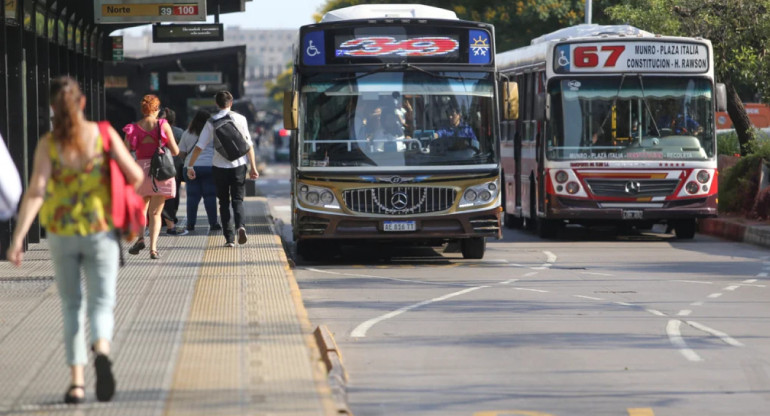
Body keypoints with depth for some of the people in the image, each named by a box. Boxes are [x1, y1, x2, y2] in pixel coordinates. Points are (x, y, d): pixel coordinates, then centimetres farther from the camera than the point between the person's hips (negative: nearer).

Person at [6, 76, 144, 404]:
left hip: (61, 233, 1)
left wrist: (17, 239, -19)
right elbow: (136, 176, -5)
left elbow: (36, 192, -18)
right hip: (100, 232, -1)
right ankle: (102, 352, -33)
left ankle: (76, 382, 8)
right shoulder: (104, 135, -7)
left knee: (71, 306, 16)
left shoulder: (48, 144, -8)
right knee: (101, 303, 1)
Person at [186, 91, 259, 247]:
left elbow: (199, 146, -4)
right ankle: (240, 225, -19)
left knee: (224, 202, 11)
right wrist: (253, 167, 1)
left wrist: (190, 166, 2)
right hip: (239, 164, 0)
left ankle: (229, 238, 4)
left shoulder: (211, 122, -1)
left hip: (220, 166, 0)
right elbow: (249, 144, -2)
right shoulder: (240, 119, 0)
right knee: (237, 199, 10)